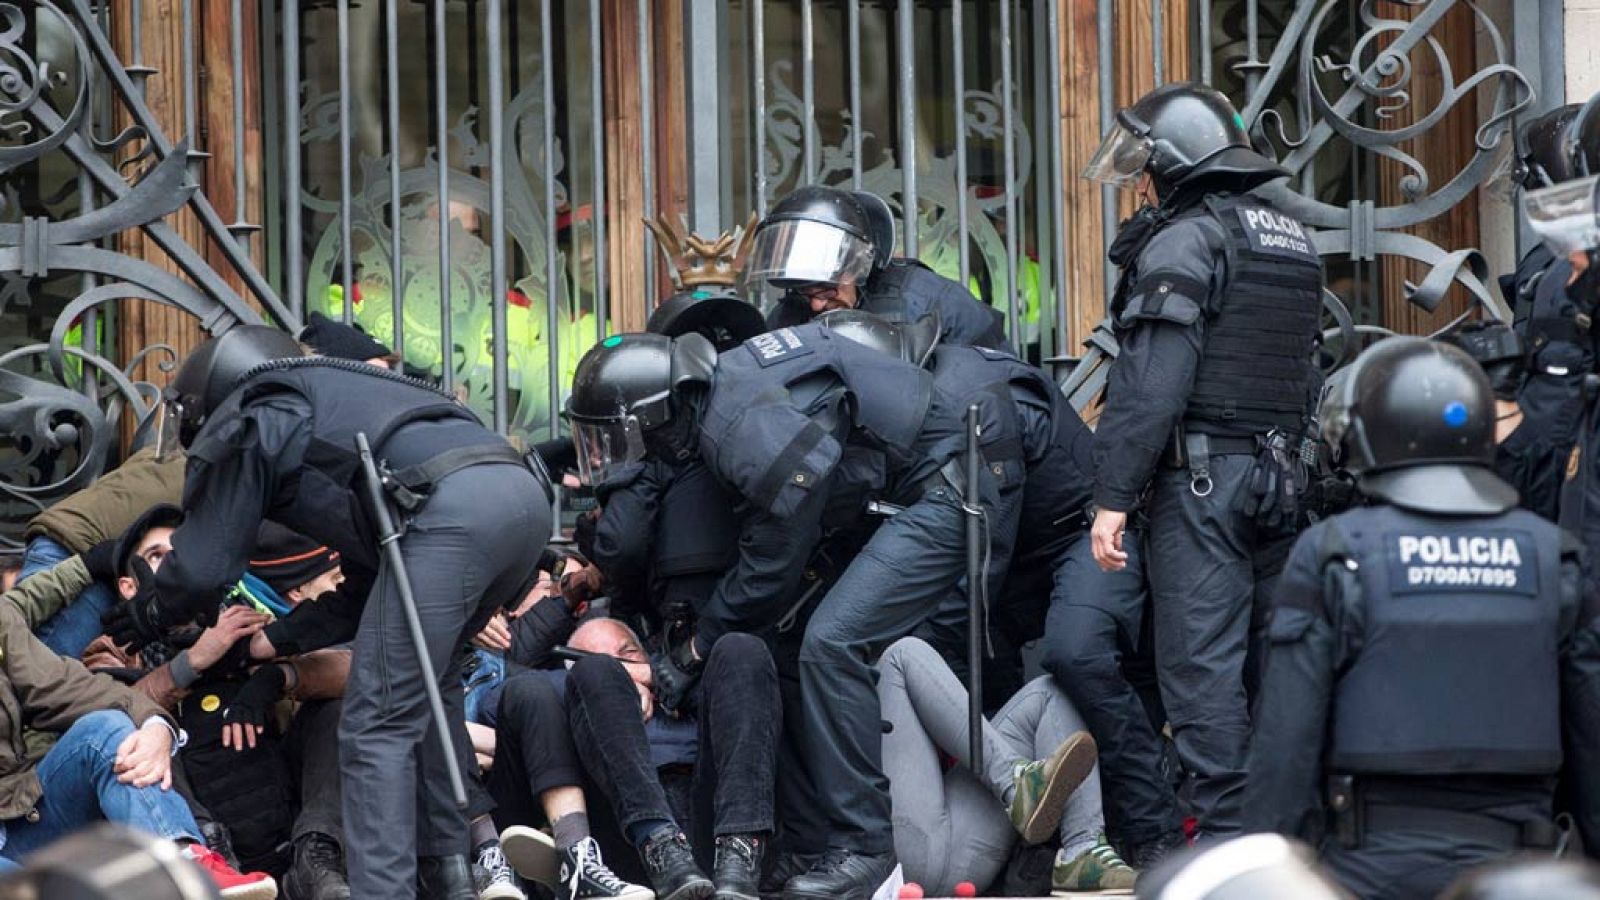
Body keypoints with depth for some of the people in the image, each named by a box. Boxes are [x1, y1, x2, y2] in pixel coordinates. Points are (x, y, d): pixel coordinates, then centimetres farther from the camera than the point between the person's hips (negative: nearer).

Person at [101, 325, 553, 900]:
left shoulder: (246, 428, 17)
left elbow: (203, 568, 16)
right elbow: (366, 592, 36)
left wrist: (145, 617, 35)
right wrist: (275, 641, 37)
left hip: (451, 510, -9)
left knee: (378, 726, -3)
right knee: (427, 687, 27)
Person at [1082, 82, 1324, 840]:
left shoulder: (1184, 242, -8)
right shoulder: (1293, 244, 19)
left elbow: (1151, 381, -16)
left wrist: (1114, 495, -16)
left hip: (1199, 475, -8)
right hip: (1279, 473, 8)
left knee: (1203, 662, -8)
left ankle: (1227, 833, -13)